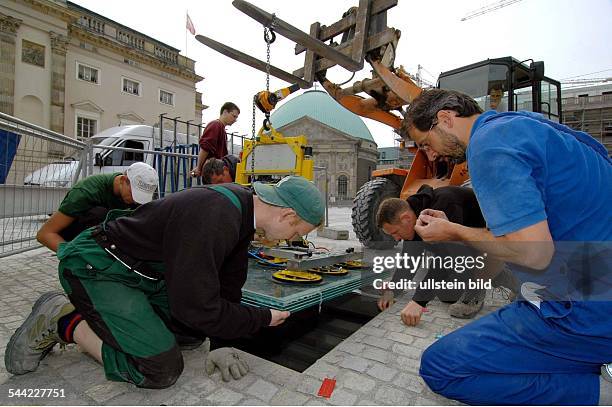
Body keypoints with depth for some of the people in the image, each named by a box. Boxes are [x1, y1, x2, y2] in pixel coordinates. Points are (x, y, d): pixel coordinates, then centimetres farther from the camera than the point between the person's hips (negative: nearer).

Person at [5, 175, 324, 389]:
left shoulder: (243, 206, -3)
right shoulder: (211, 219, -34)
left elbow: (229, 282, 7)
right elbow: (198, 308, -29)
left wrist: (223, 343, 13)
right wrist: (264, 319, -15)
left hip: (144, 272, 9)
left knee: (199, 330, 13)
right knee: (162, 369, -15)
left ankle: (91, 313, 18)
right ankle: (64, 322, 2)